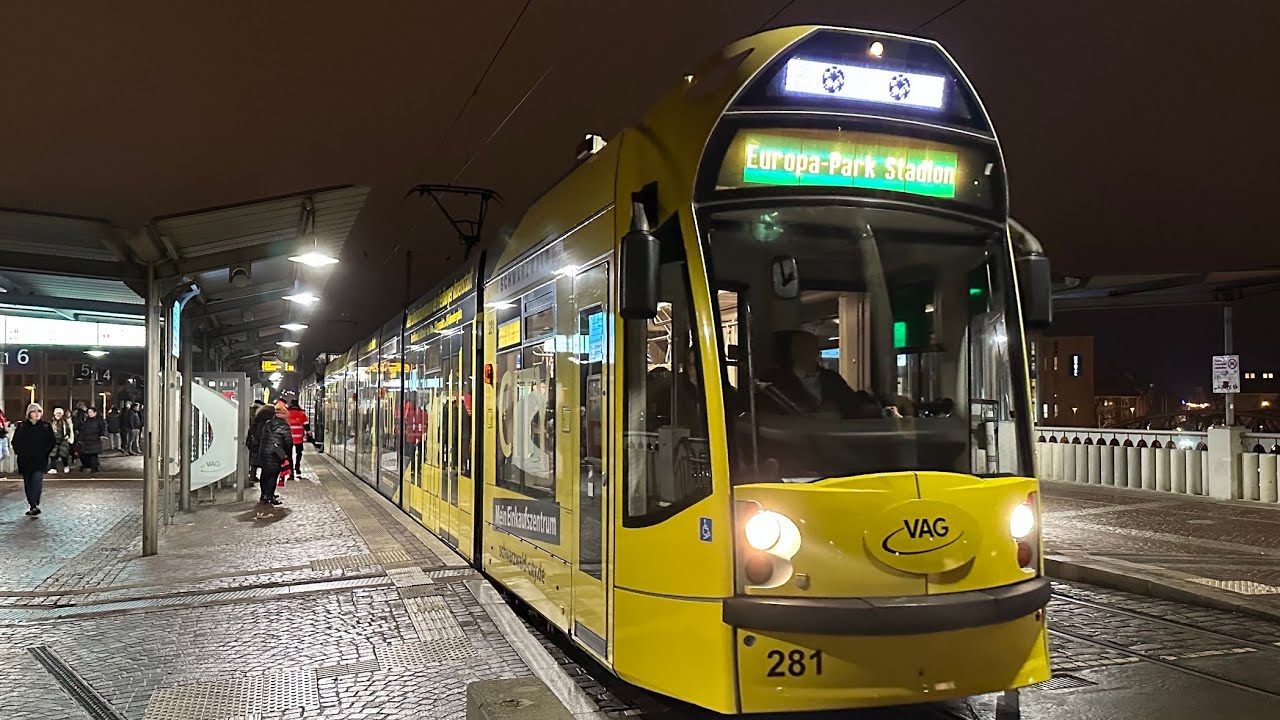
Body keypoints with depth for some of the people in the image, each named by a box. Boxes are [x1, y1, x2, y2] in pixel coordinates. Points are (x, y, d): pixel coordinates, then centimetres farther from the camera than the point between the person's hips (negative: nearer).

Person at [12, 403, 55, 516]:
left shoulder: (46, 426, 3)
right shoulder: (21, 426, 6)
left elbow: (52, 441, 6)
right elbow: (16, 441, 10)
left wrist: (45, 452, -2)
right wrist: (19, 452, 0)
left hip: (40, 460, -2)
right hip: (25, 460, 2)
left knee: (37, 479, -18)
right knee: (28, 483, 7)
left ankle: (34, 505, -24)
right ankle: (32, 506, 16)